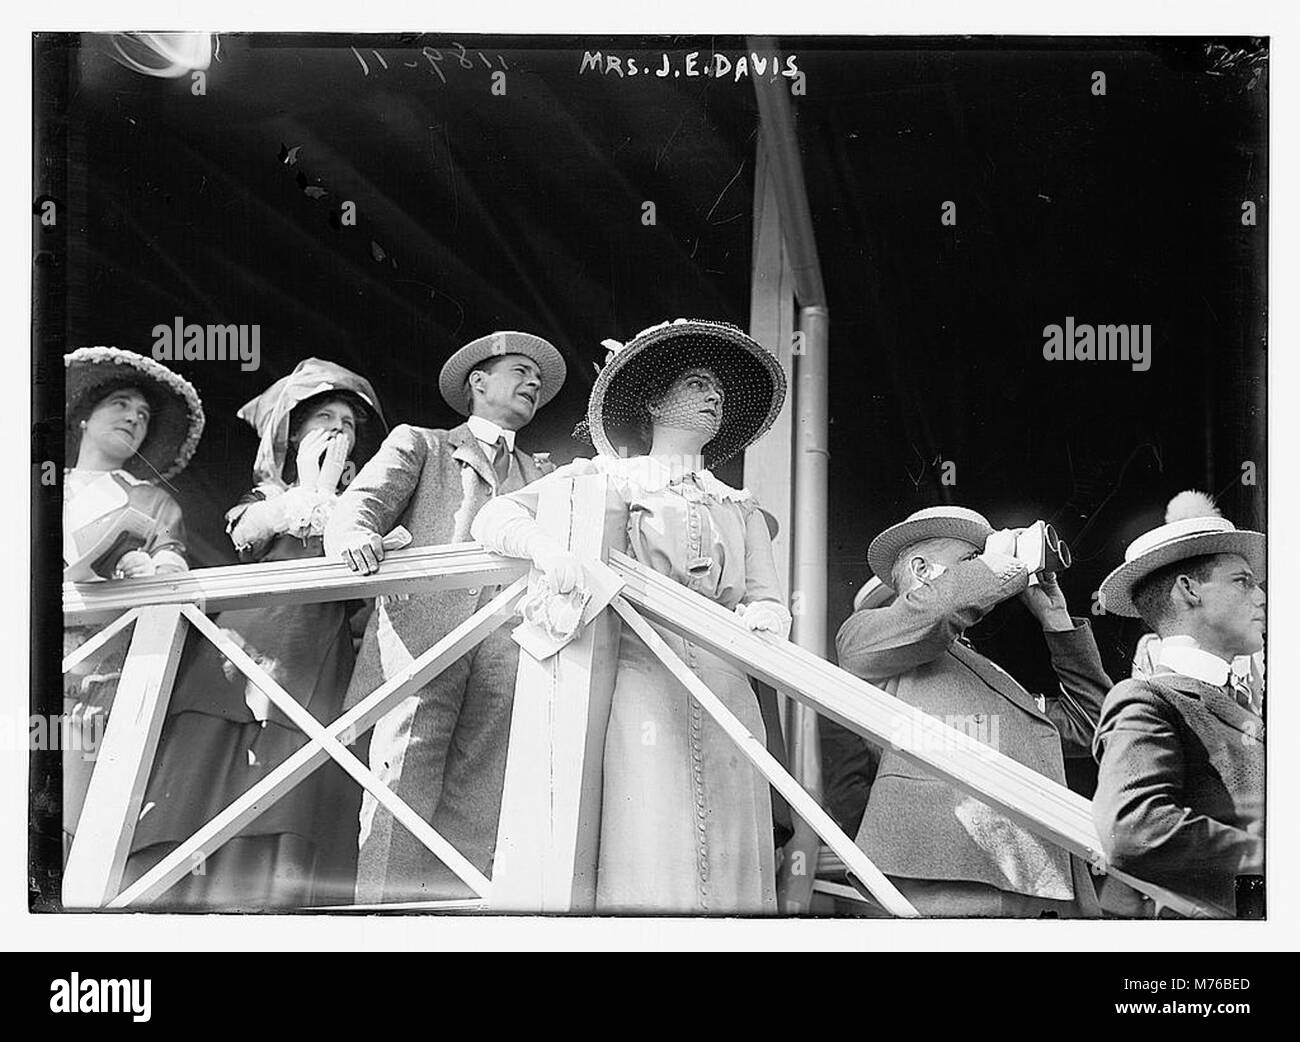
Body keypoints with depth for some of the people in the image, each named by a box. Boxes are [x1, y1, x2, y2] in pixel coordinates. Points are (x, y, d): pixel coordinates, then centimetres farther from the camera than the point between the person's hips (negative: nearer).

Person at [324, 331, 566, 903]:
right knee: (400, 802, -13)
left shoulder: (541, 474, 33)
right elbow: (363, 502, 6)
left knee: (474, 822, -7)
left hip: (508, 656, 3)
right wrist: (355, 534, -18)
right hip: (422, 636, -3)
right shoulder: (417, 445, 22)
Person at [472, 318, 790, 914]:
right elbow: (495, 516, 6)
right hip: (633, 680, -4)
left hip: (721, 690, 4)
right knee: (641, 864, -16)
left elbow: (770, 605, 17)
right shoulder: (600, 480, 15)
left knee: (726, 868, -7)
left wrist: (754, 621, -7)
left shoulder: (740, 509, 27)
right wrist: (542, 544, -17)